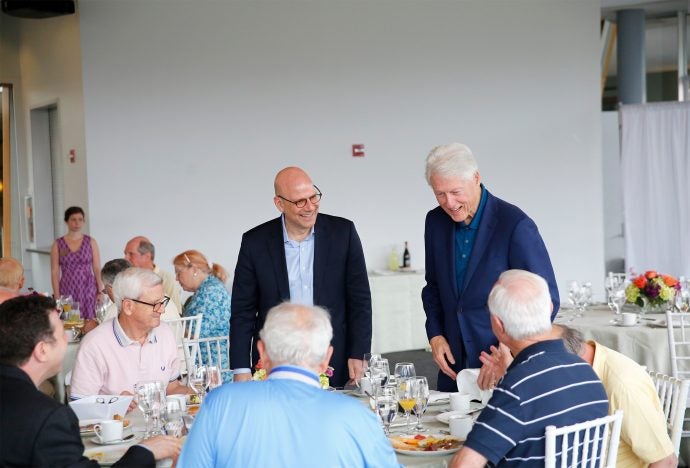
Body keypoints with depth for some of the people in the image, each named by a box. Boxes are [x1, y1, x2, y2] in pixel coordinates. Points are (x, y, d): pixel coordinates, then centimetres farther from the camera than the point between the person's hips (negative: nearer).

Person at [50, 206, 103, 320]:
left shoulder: (91, 242, 5)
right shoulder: (58, 244, 4)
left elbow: (97, 269, 4)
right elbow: (55, 272, 3)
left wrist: (101, 292, -4)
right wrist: (57, 296, -4)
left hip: (88, 290, 0)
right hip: (67, 292, 0)